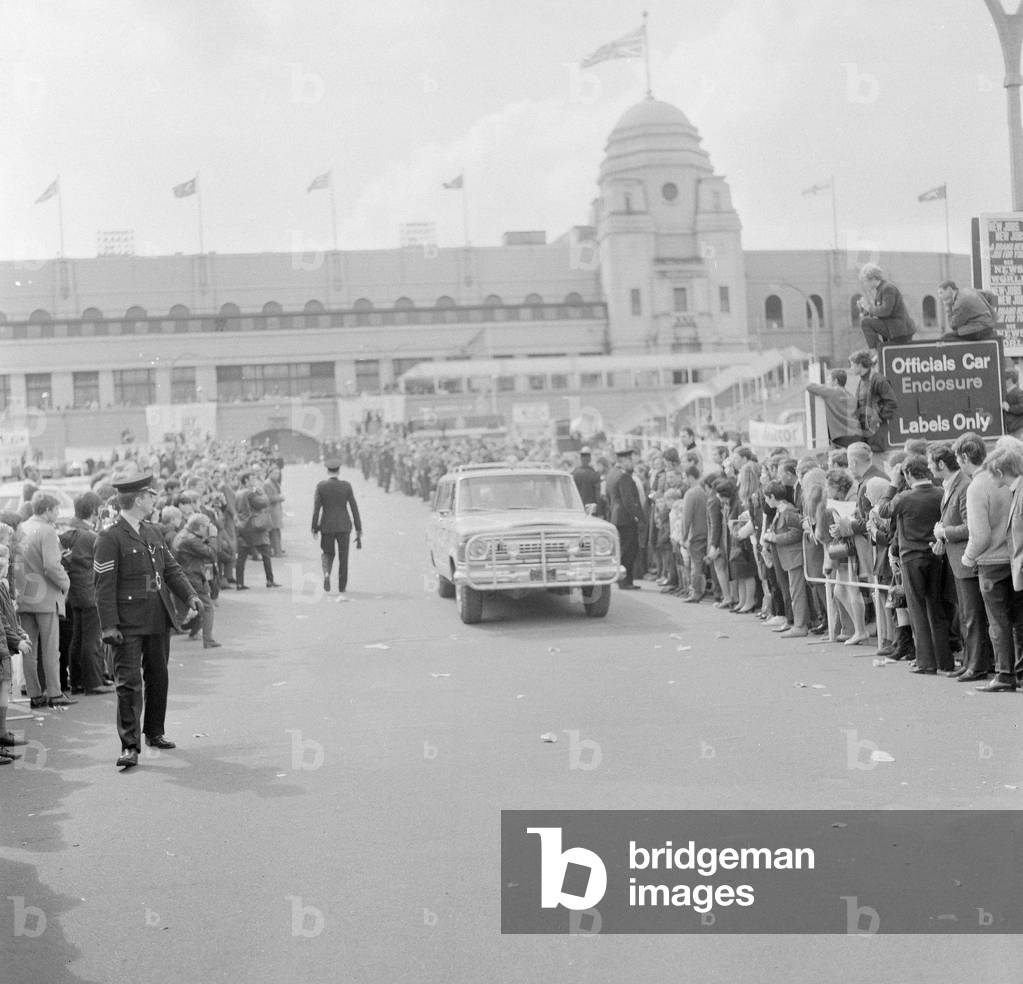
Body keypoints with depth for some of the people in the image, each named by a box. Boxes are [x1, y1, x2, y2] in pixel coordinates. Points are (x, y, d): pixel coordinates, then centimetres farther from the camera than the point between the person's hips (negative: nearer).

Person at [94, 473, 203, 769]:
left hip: (159, 621, 7)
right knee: (129, 683, -7)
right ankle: (130, 746, -8)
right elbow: (104, 586, -13)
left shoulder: (153, 533, 13)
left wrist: (190, 595, -1)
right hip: (128, 625, -7)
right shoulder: (109, 537, -11)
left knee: (158, 677, 16)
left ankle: (155, 732, 31)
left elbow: (171, 569, 15)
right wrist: (109, 626, -17)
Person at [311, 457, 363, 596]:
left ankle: (326, 573, -11)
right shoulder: (346, 486, -5)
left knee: (327, 553, 19)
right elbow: (354, 507, -4)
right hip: (344, 526, 0)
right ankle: (342, 588, 14)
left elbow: (316, 508, -9)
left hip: (327, 526, 0)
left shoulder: (321, 486, -7)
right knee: (343, 557, 12)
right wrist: (358, 528, 2)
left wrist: (314, 527, -2)